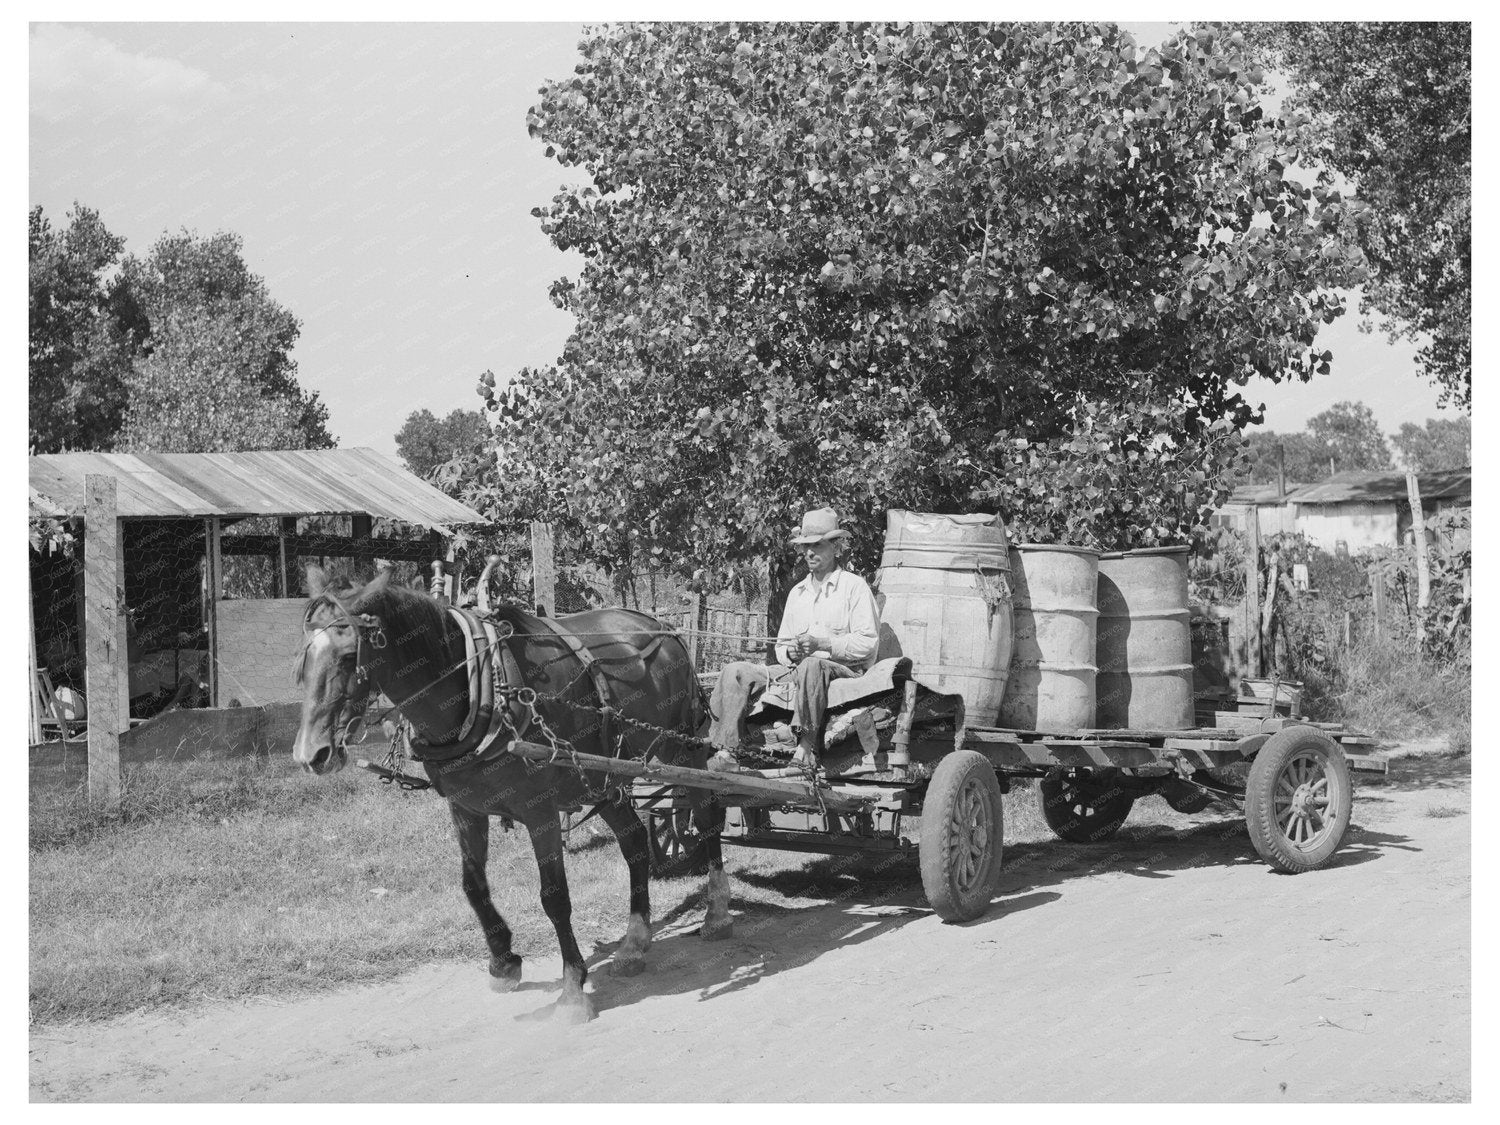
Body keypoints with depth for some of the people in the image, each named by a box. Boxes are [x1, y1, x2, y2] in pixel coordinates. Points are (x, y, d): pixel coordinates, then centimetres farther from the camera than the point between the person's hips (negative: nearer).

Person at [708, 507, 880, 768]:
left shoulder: (854, 586, 2)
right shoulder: (797, 592, 22)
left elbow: (868, 643, -8)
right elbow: (781, 644, 24)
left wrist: (821, 644, -18)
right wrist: (789, 652, -2)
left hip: (844, 670, -6)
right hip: (795, 669, 7)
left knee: (812, 666, -41)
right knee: (736, 672, -11)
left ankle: (807, 747, -41)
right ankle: (724, 750, -22)